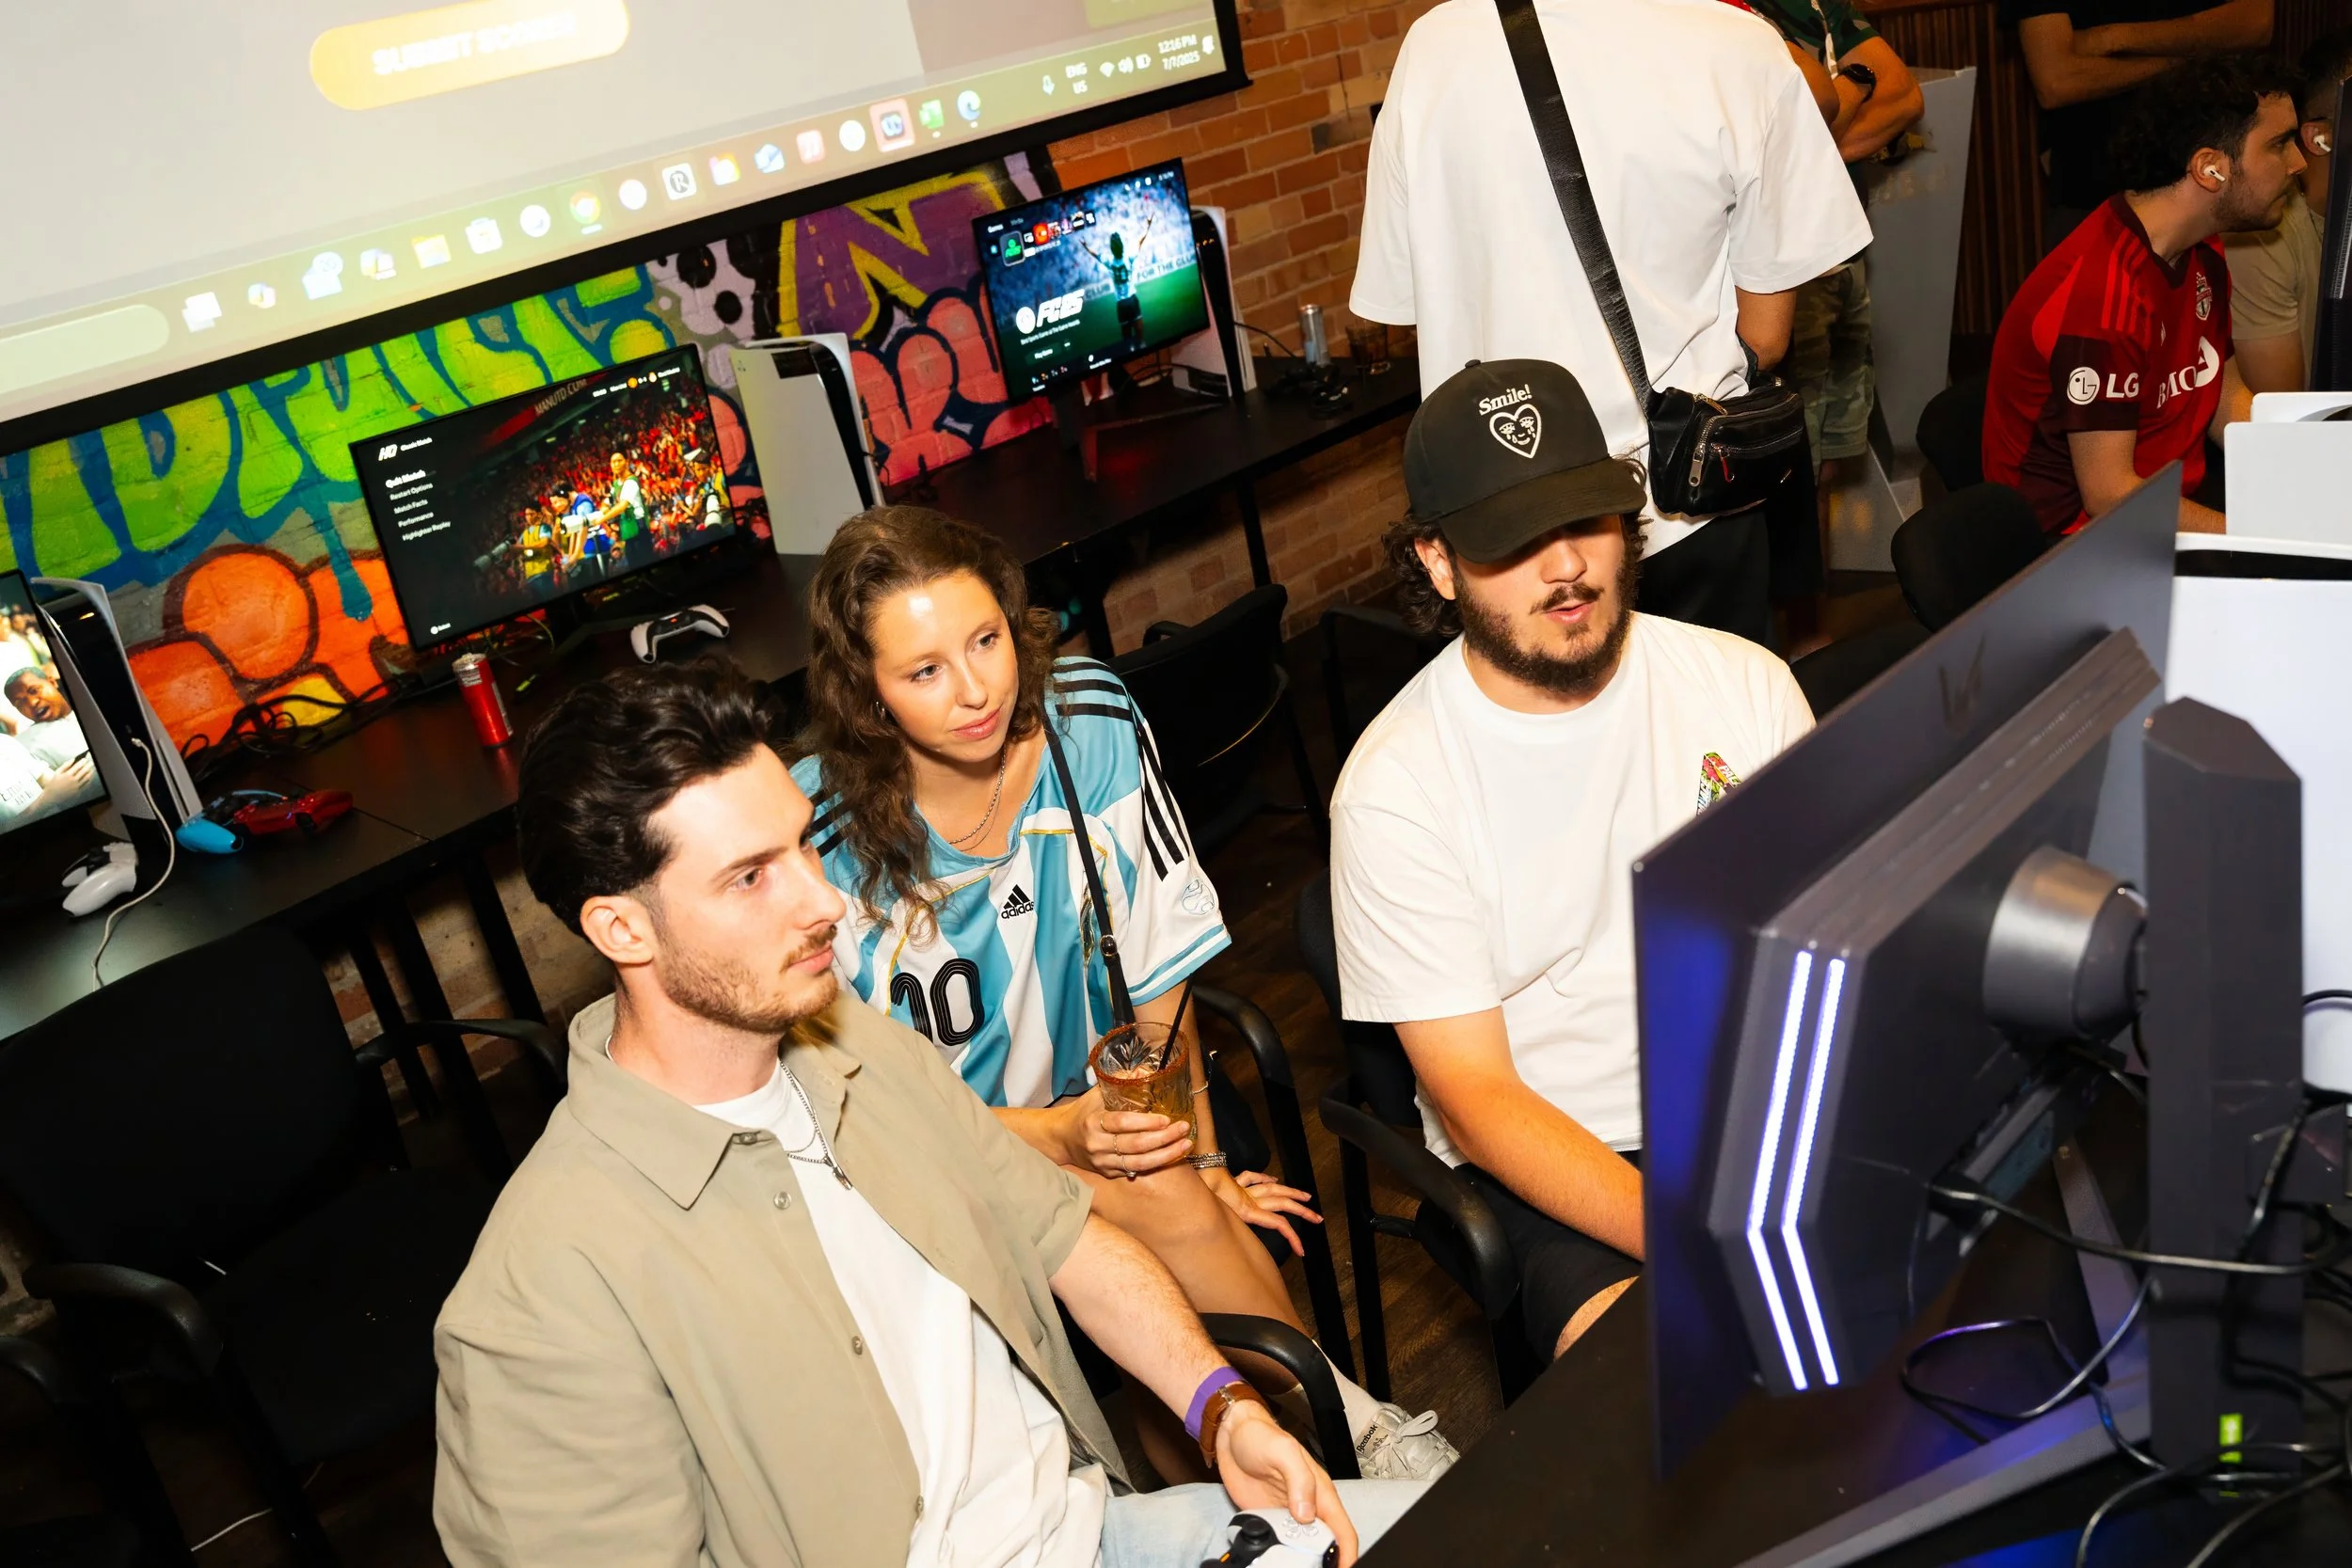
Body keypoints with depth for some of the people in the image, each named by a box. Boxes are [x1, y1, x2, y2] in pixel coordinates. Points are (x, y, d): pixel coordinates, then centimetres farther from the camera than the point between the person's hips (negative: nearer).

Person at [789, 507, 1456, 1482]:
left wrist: (1203, 1160, -4)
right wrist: (1060, 1134, -24)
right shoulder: (817, 832, -20)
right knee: (1164, 1209, -26)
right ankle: (1348, 1423, -5)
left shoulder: (1090, 724, -10)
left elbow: (1156, 966, -3)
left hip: (1093, 1115, 3)